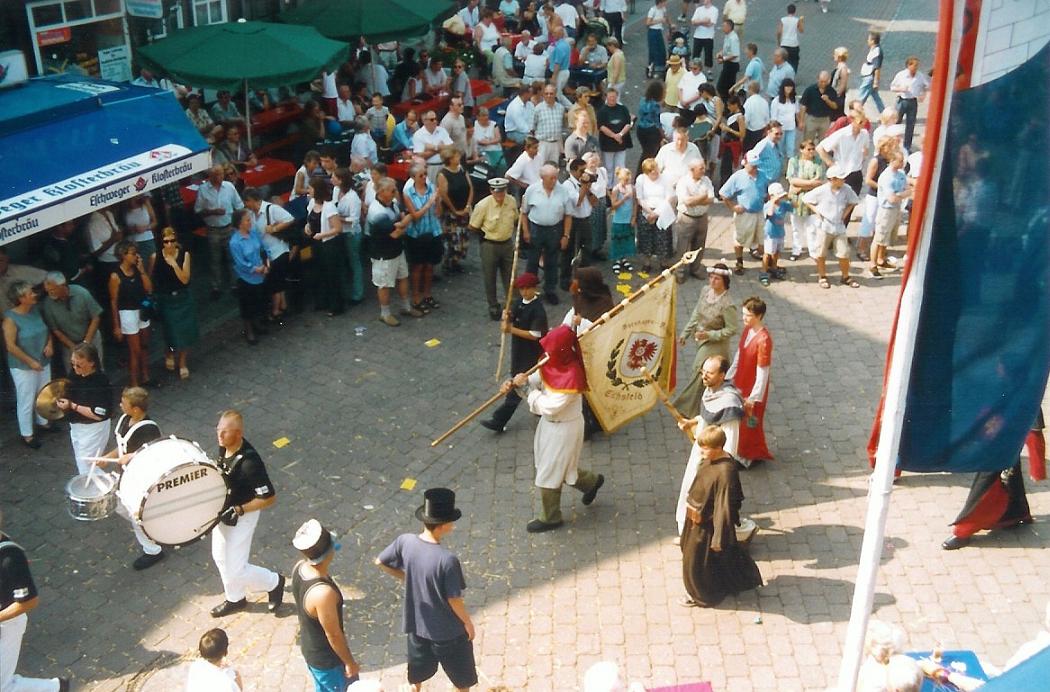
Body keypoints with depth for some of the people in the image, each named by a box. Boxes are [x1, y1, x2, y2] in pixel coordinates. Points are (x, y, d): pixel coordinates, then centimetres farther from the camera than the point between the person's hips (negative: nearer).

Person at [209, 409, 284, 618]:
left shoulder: (249, 462, -35)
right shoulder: (224, 447, -10)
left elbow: (269, 498, -28)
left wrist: (238, 510, -27)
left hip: (242, 517, -8)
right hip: (223, 511, 8)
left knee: (235, 570, 0)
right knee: (220, 557, 23)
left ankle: (274, 583, 26)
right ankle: (235, 599, 45)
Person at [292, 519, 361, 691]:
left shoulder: (299, 567, -14)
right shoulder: (323, 593, -40)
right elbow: (333, 635, -26)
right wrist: (350, 662, -10)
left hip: (310, 646, 7)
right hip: (326, 658, -7)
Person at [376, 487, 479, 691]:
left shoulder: (405, 541, -17)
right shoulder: (447, 559, -32)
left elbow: (380, 562, 1)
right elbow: (454, 600, -21)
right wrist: (468, 622, -3)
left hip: (416, 625, 5)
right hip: (448, 631, -5)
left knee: (417, 673, 29)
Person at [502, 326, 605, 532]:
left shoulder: (570, 377, -33)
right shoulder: (553, 362, -8)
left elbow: (549, 407, -31)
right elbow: (537, 378, 4)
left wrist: (525, 387, -26)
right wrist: (514, 383, -15)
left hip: (563, 428, -9)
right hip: (550, 422, 9)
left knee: (549, 474, 7)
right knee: (558, 465, 26)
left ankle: (550, 518, 27)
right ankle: (591, 481, 46)